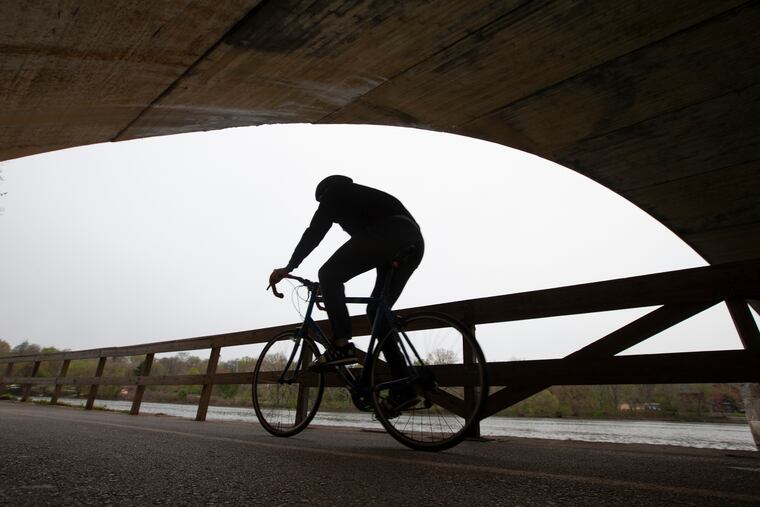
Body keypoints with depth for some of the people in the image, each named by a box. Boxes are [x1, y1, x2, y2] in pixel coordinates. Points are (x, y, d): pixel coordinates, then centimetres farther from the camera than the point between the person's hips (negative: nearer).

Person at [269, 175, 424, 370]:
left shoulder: (335, 193, 21)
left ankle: (342, 347, -9)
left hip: (388, 233, -8)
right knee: (377, 310, 14)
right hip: (414, 242, 9)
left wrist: (288, 268, 13)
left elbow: (314, 232, 9)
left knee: (328, 274, -1)